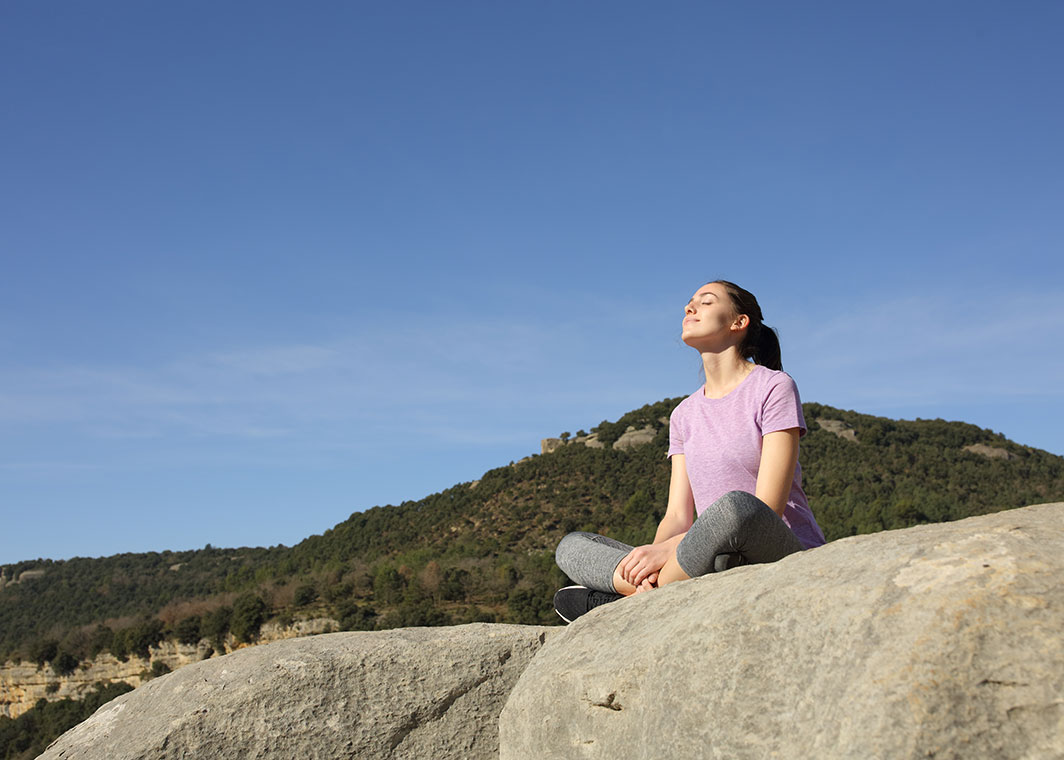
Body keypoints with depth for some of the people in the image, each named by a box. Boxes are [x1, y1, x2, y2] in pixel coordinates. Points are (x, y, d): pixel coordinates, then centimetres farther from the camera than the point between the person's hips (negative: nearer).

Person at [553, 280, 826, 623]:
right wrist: (650, 556, -17)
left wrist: (668, 548, -20)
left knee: (735, 509, -39)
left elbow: (768, 508, -13)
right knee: (571, 547, -4)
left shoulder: (774, 387, -2)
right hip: (720, 568, 6)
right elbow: (678, 516, 7)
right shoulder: (685, 415, 17)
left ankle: (627, 599, -19)